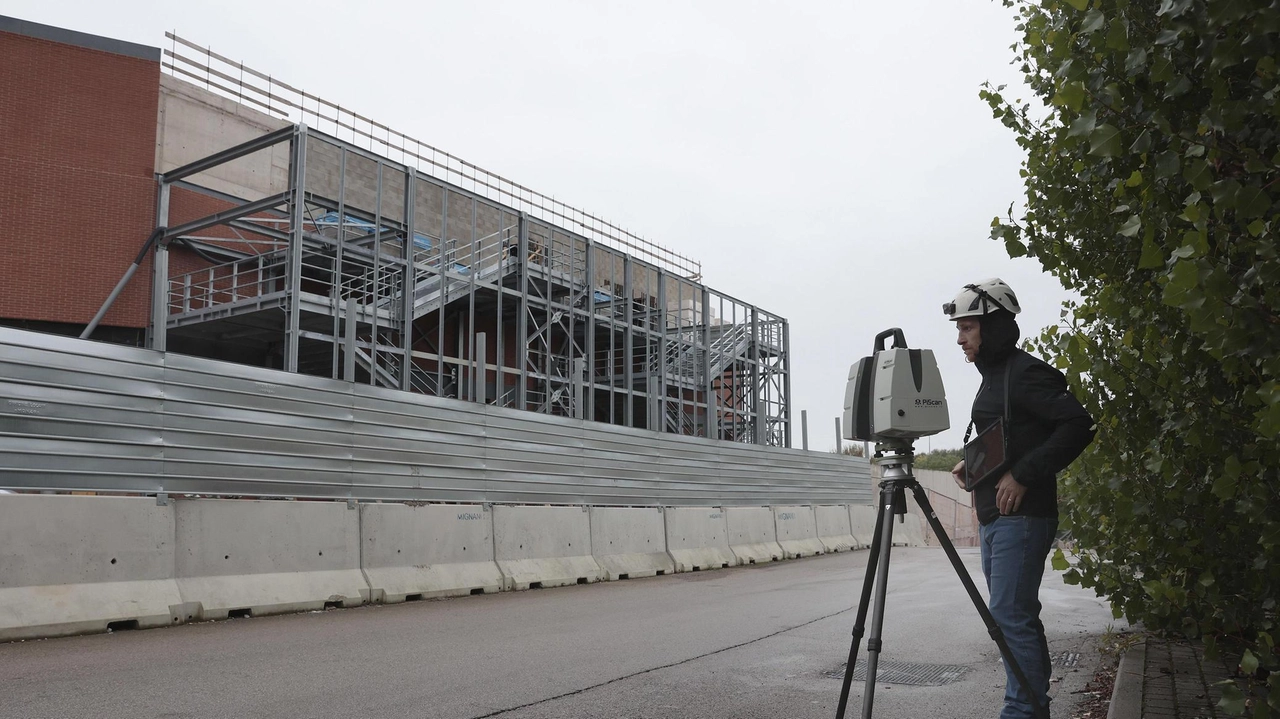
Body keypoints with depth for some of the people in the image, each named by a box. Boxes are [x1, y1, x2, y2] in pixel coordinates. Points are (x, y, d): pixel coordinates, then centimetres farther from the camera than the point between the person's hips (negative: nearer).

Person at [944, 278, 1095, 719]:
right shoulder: (992, 376, 17)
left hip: (1021, 515, -10)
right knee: (1016, 615, 14)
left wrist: (1023, 476, -21)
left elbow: (1077, 426, -20)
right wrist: (973, 466, 10)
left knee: (1010, 615, -9)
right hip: (993, 517, 10)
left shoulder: (1024, 372, -12)